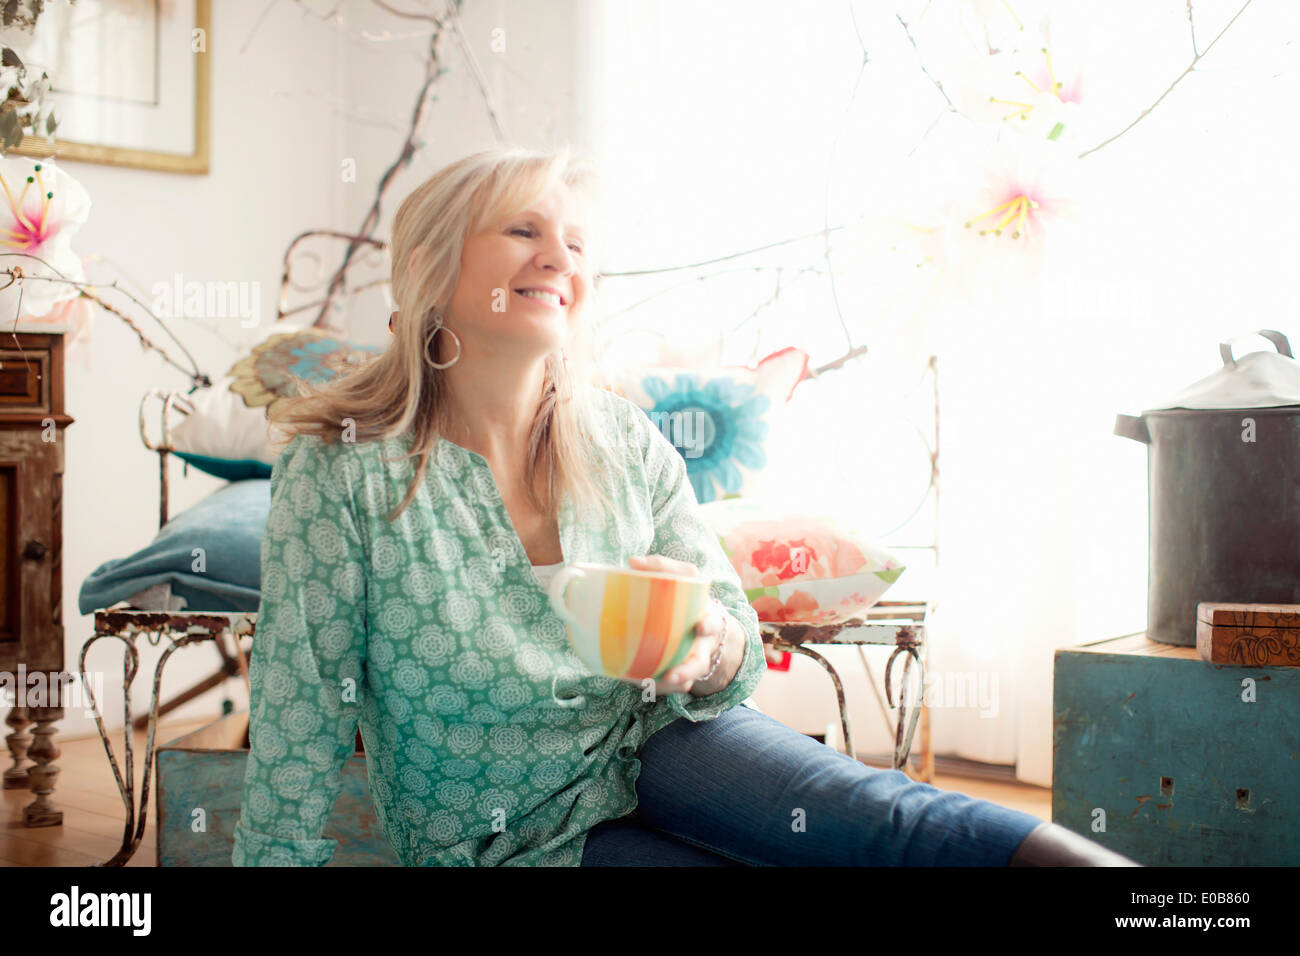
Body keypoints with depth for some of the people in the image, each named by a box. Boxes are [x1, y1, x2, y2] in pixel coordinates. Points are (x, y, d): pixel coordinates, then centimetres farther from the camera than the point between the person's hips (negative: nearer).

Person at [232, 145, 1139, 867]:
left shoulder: (625, 442, -3)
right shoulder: (342, 471, -16)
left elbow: (738, 652, -1)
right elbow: (298, 723, -11)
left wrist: (710, 650, -24)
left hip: (650, 743, 4)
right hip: (516, 839, -3)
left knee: (880, 819, -26)